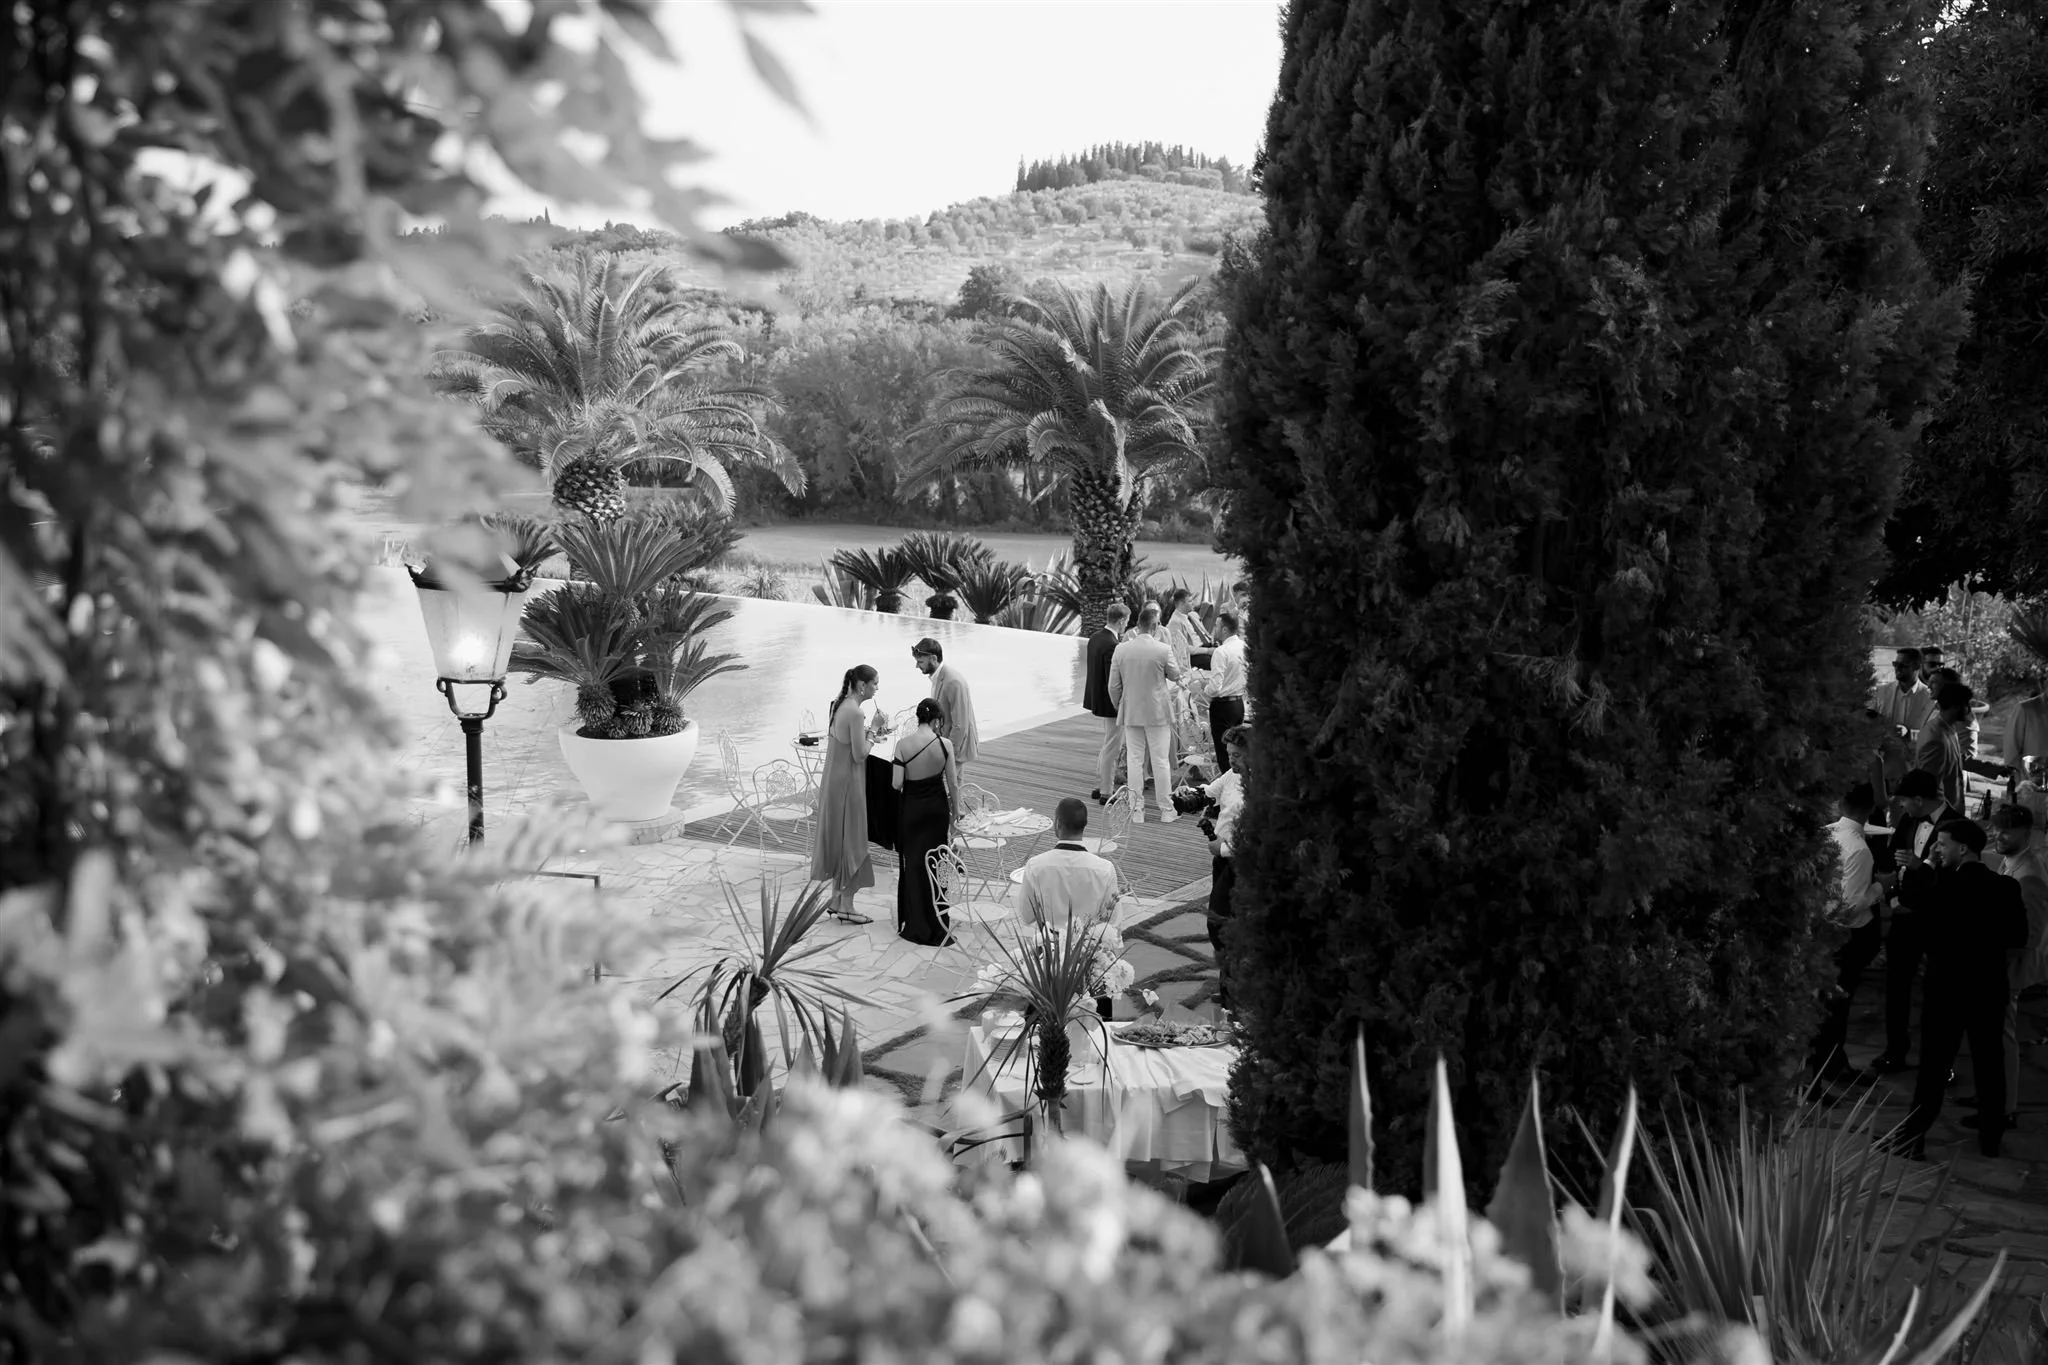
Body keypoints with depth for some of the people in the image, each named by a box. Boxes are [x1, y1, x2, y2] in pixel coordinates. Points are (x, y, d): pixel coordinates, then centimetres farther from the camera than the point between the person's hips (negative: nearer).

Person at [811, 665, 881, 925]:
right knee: (851, 839, 1)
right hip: (847, 782, -9)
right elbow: (859, 755, -20)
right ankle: (846, 906, 8)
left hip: (833, 779, 9)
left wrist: (867, 732, 9)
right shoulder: (855, 713, -22)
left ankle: (837, 900, 25)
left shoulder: (839, 705, 7)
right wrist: (873, 731, -8)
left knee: (839, 838, 17)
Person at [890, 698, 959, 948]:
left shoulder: (903, 744, -14)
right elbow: (953, 783, -5)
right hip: (938, 806, 1)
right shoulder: (944, 744, -11)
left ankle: (916, 925, 12)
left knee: (913, 862, 11)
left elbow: (896, 784, -13)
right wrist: (955, 810, 9)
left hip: (912, 807, -1)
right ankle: (935, 923, 22)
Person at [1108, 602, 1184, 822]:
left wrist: (1119, 707, 17)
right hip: (1157, 712, -2)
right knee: (1161, 761, 6)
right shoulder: (1163, 649, -14)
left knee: (1134, 761, 8)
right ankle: (1166, 810, 13)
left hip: (1131, 712, 3)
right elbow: (1175, 675, 4)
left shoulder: (1121, 649, -4)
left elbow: (1113, 686, 1)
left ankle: (1137, 811, 11)